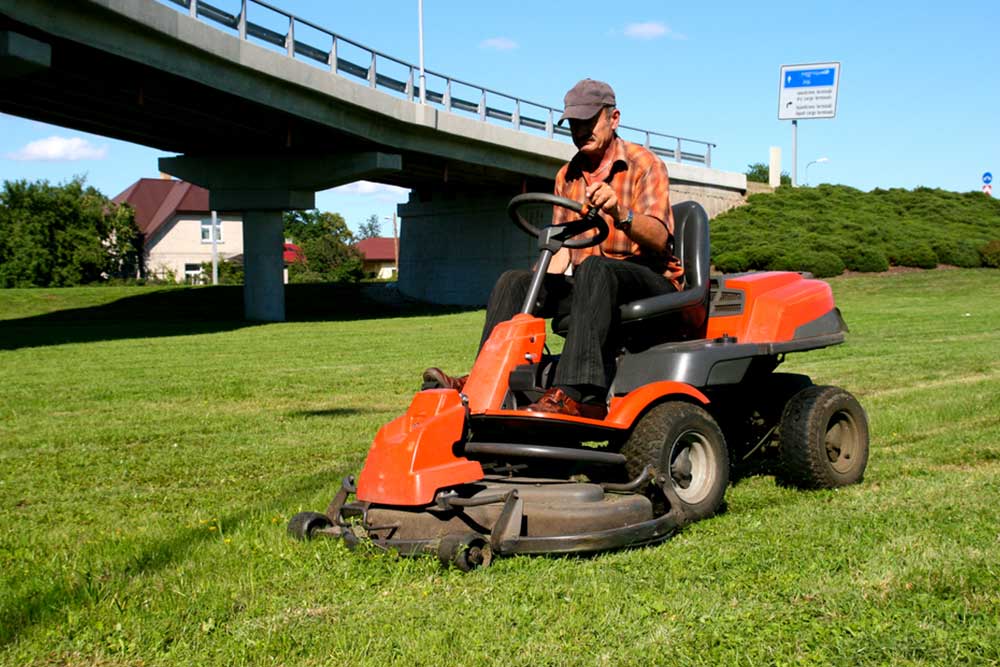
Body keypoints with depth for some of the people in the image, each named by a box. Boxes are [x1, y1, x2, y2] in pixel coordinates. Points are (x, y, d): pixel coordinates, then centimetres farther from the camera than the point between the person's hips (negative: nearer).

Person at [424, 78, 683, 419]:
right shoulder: (567, 176, 16)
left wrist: (619, 214, -39)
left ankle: (577, 394, -53)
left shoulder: (644, 164, -3)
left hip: (650, 280, -6)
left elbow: (658, 238, -18)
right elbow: (564, 244, 19)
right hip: (587, 283, 6)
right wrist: (541, 286, -2)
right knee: (513, 282, -13)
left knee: (594, 269, -37)